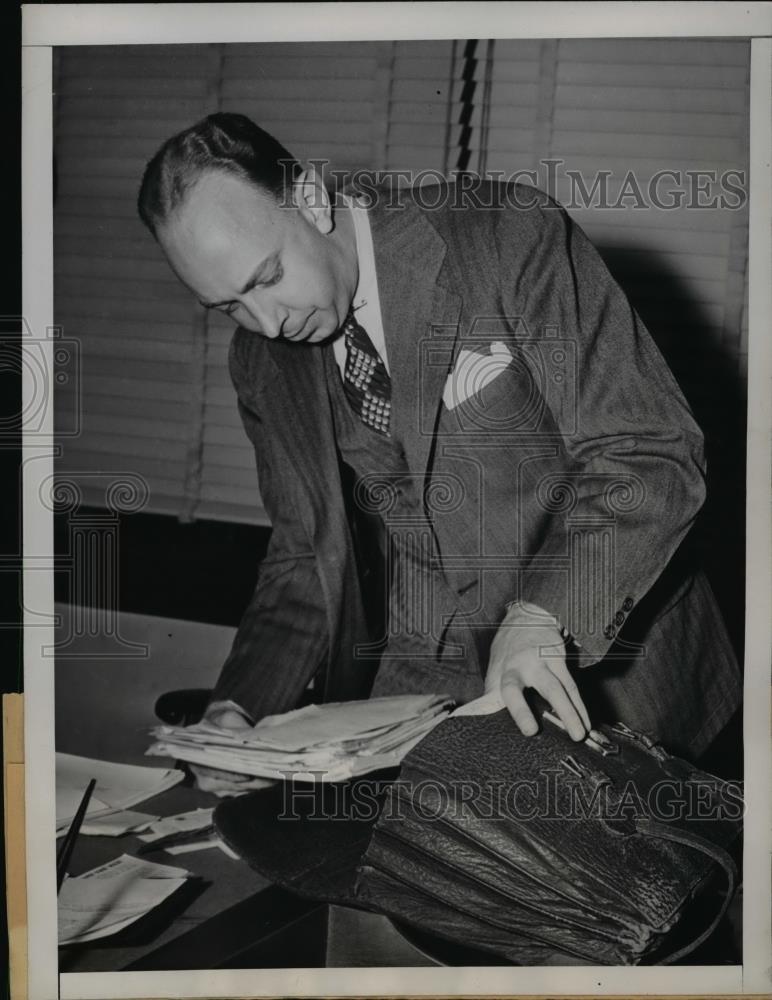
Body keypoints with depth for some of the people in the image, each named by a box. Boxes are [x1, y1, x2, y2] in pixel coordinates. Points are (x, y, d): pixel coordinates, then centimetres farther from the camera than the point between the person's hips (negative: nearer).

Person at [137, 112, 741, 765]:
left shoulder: (509, 238, -16)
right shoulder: (261, 361, 2)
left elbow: (652, 454, -18)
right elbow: (306, 558, 10)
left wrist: (542, 615, -31)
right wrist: (238, 707, -6)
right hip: (417, 680, 4)